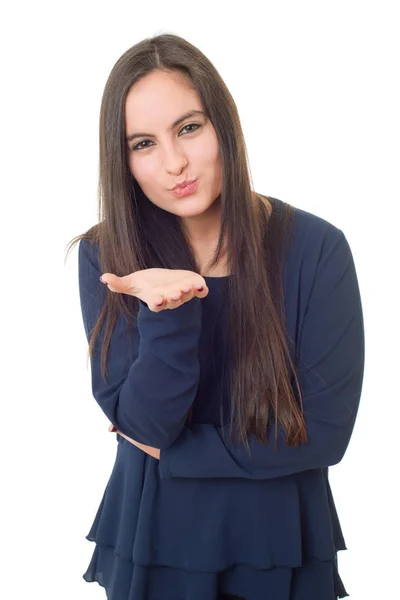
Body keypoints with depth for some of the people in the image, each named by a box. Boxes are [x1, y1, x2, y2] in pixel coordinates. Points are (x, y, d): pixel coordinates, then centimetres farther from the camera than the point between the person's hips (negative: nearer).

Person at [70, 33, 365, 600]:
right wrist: (167, 317, -32)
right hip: (154, 540, 1)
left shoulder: (315, 248, -16)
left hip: (278, 543, 0)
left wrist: (171, 451, -11)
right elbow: (142, 425, -15)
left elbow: (325, 432, -15)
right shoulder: (106, 256, -11)